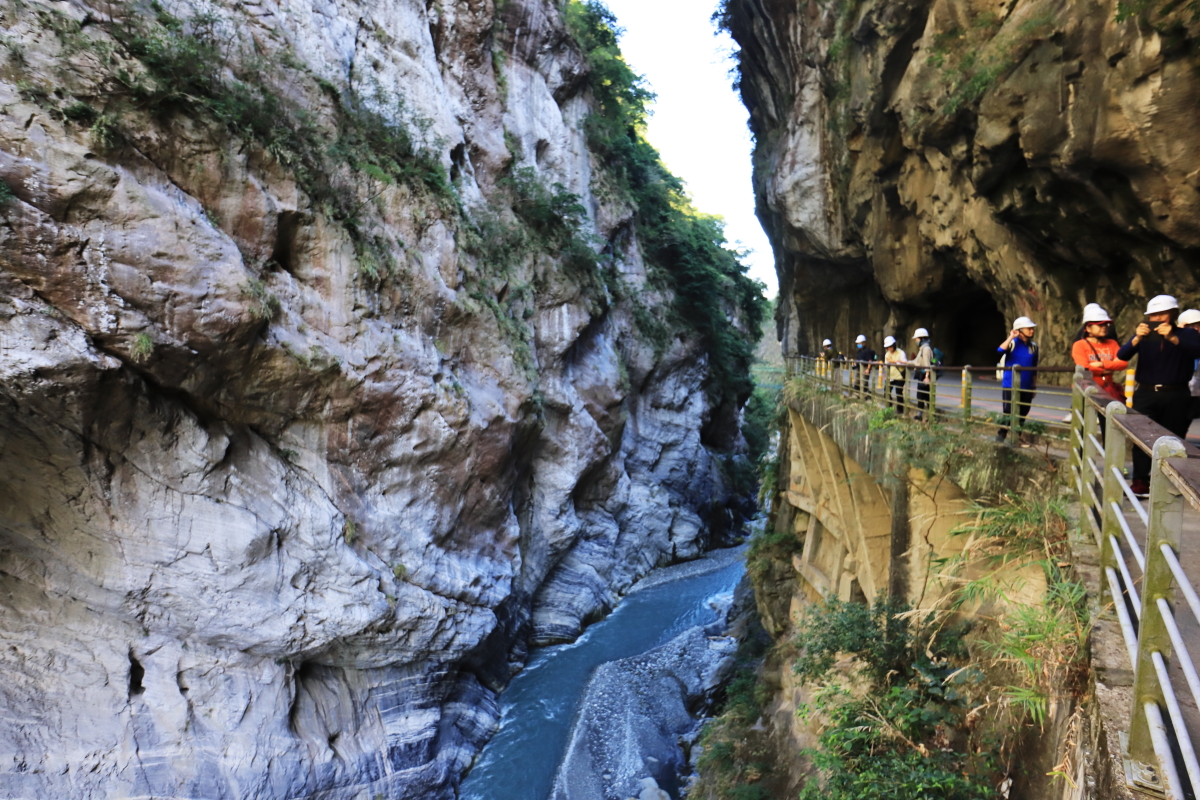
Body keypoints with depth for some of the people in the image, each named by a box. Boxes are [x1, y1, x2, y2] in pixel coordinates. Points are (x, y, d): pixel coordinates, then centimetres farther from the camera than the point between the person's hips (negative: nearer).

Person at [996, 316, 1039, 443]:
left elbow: (1034, 369, 15)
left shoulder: (1034, 346, 7)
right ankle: (1000, 437, 7)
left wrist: (1035, 385, 15)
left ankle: (1017, 437, 26)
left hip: (1026, 387, 5)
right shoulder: (1012, 343, -7)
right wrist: (1011, 337, -28)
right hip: (1010, 386, -5)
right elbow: (1000, 350, -31)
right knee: (1008, 413, -5)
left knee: (1022, 415, 12)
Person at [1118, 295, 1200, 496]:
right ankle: (1140, 480, -3)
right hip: (1146, 394, 1)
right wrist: (1137, 338, -26)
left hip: (1175, 396, -1)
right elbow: (1122, 356, -8)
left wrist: (1172, 338, -31)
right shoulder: (1144, 334, 6)